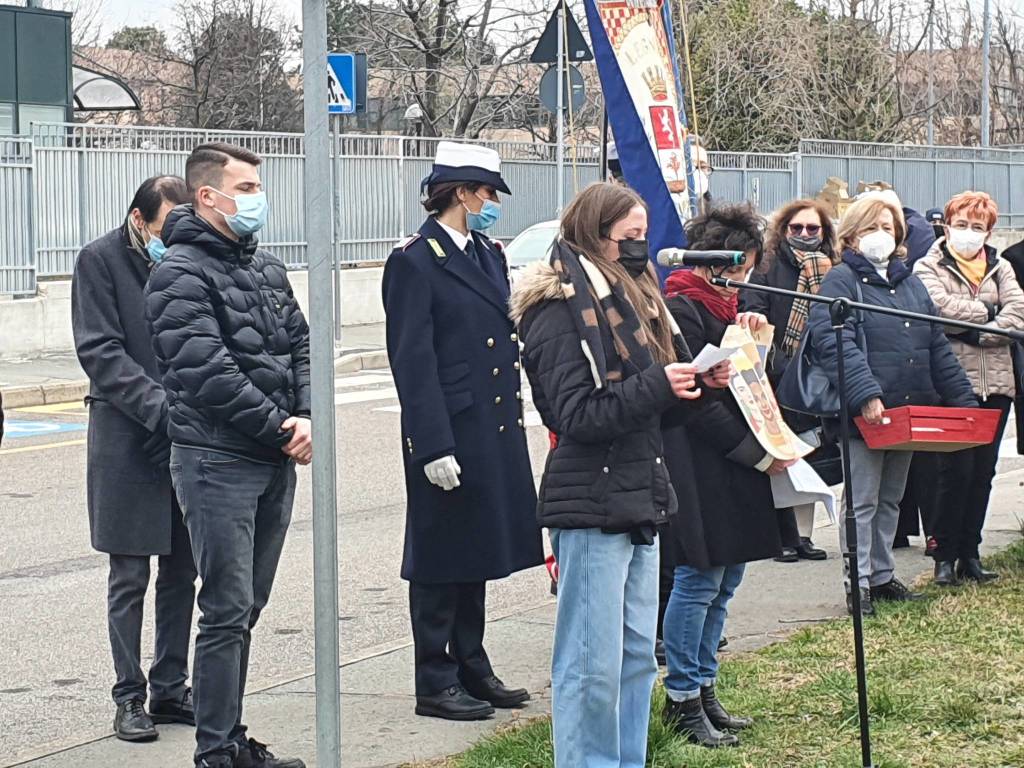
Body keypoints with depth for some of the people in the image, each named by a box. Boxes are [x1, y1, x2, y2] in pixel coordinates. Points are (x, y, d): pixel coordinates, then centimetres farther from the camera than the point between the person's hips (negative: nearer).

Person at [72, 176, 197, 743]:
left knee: (181, 573, 10)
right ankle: (130, 697, 9)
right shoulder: (100, 261, -6)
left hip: (186, 439, 4)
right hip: (127, 439, -4)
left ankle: (170, 690, 20)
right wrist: (162, 406, -23)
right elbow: (101, 352, -13)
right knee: (129, 576, 1)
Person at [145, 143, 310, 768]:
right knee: (227, 610, -7)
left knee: (247, 606, 12)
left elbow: (300, 347, 15)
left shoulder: (267, 268, 15)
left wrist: (306, 418, -4)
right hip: (218, 461, -8)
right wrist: (277, 427, -13)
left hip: (276, 460, 8)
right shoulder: (182, 273, -11)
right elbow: (206, 370, -18)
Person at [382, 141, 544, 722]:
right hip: (449, 435, -8)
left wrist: (514, 421, 16)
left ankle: (472, 669, 25)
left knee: (478, 554, 15)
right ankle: (436, 683, 9)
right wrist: (434, 447, -20)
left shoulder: (488, 256, 13)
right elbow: (413, 362, -16)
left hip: (494, 433, 8)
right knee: (442, 560, 1)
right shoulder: (415, 262, -12)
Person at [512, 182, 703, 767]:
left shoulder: (631, 297, 15)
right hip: (592, 505, -9)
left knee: (637, 655, 13)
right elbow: (577, 416, -18)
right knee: (593, 666, -4)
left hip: (639, 500, 9)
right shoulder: (560, 310, -12)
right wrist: (657, 387, -23)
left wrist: (690, 379, 0)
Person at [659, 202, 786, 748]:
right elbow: (697, 401, -18)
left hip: (736, 464, 10)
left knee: (724, 580, 12)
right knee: (700, 579, -5)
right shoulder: (681, 309, -13)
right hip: (700, 467, -10)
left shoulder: (725, 305, 17)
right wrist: (758, 454, -18)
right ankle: (682, 699, 4)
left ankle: (703, 688, 20)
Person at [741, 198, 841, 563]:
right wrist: (776, 366, -24)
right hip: (778, 381, -4)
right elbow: (754, 320, -11)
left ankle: (802, 535, 14)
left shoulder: (833, 273, 13)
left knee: (810, 459, 8)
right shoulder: (768, 269, 0)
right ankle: (784, 537, 1)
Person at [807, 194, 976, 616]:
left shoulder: (910, 283, 16)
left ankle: (882, 574, 24)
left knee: (891, 499, 15)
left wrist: (963, 400, 7)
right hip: (863, 414, -7)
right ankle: (858, 583, 4)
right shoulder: (842, 280, -6)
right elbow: (835, 343, -19)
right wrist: (866, 395, -30)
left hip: (909, 410, 7)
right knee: (862, 501, -2)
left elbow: (937, 347, 16)